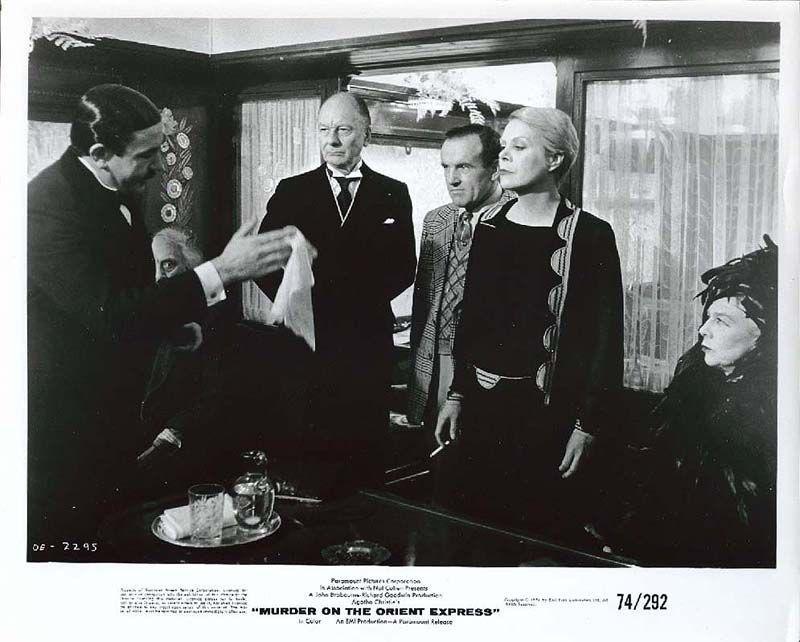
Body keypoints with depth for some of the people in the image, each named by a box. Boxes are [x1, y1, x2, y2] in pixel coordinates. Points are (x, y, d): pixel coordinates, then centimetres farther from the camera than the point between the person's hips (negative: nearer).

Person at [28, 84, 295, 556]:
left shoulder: (119, 190, 4)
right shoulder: (51, 206, -24)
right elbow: (111, 313, -32)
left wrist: (170, 320, 6)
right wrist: (222, 271, -33)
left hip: (112, 408, 8)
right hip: (66, 423, -8)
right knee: (68, 542, 4)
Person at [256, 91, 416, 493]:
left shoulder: (393, 194, 8)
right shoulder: (291, 191, 8)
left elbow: (403, 268, 5)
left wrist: (364, 298, -9)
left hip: (368, 343, 0)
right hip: (307, 341, 0)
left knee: (365, 454, 5)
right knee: (304, 448, 3)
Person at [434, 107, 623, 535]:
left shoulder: (590, 235, -8)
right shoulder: (489, 226, 7)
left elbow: (605, 336, -8)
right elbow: (470, 317, 12)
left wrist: (588, 426, -10)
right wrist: (456, 394, 8)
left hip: (547, 412, -5)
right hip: (481, 404, 5)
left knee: (539, 530, 6)